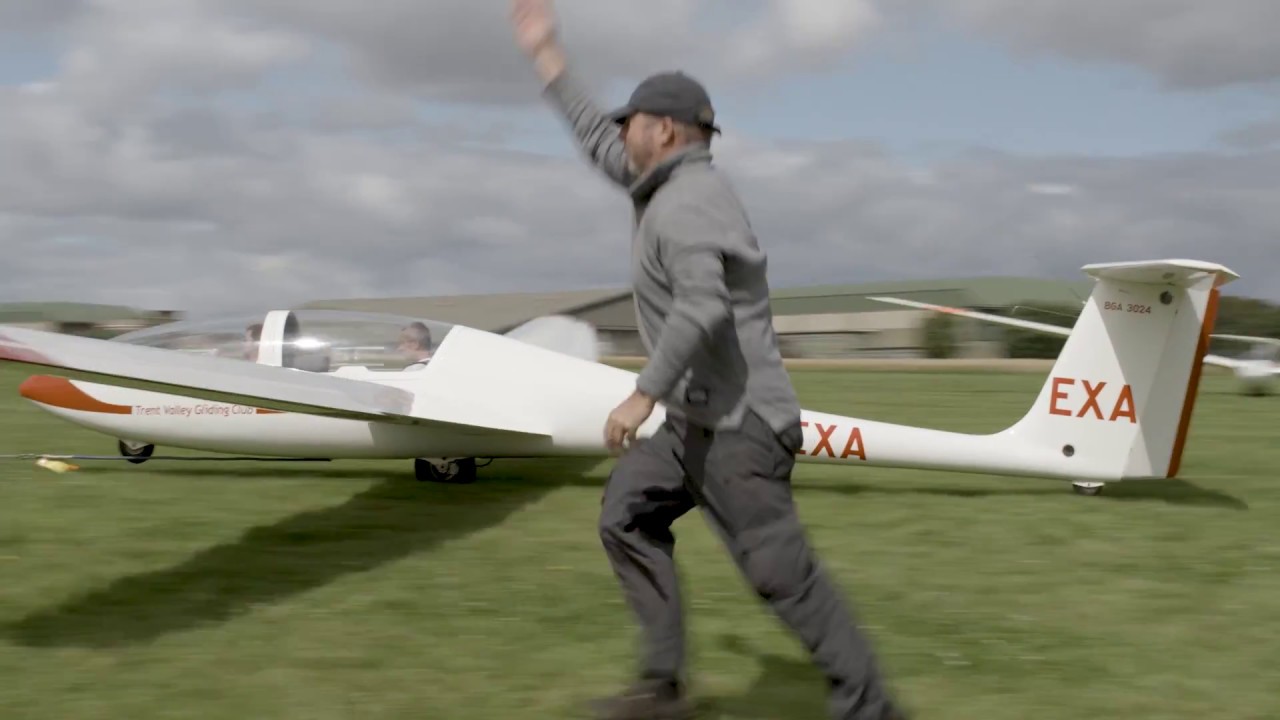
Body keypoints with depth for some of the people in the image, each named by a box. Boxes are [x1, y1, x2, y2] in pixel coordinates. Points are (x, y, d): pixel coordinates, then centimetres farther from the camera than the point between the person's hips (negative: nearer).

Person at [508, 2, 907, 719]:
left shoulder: (683, 205, -17)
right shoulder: (677, 186, 14)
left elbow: (702, 308, -32)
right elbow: (598, 142, 27)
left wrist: (644, 395, -29)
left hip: (737, 422, -11)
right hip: (700, 417, 11)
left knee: (781, 569, -7)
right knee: (628, 518, 13)